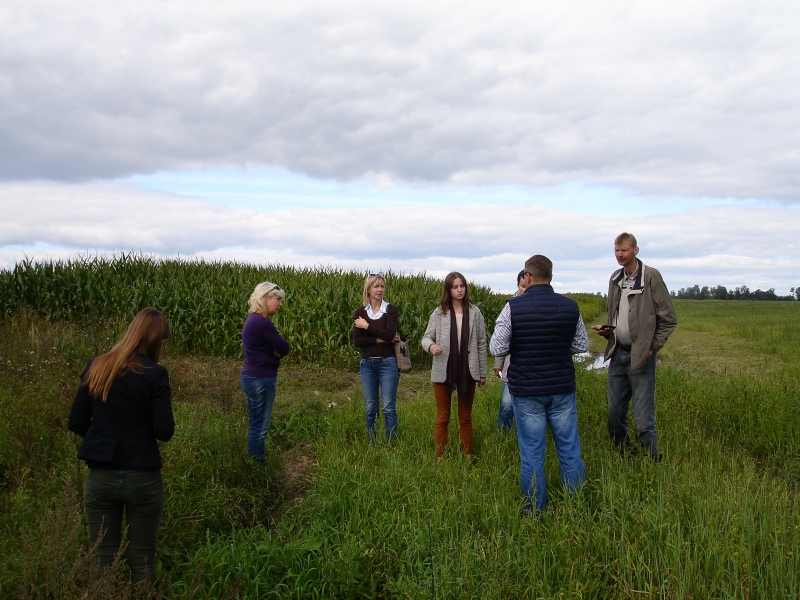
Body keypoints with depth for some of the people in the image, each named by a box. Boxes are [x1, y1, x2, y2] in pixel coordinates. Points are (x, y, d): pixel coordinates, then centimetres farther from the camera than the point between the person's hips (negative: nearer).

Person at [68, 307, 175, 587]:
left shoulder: (95, 368, 0)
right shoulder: (154, 374, -12)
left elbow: (76, 423, 4)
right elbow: (164, 431, -14)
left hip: (100, 477, 3)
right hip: (142, 477, -3)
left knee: (103, 557, 15)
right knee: (141, 559, 12)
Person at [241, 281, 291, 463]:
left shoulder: (253, 320, 11)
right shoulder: (262, 322, -21)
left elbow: (277, 347, 12)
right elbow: (284, 349, -16)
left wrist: (275, 350, -8)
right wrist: (277, 350, 3)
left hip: (253, 377, 10)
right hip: (261, 380, -10)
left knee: (257, 426, 16)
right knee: (260, 428, 0)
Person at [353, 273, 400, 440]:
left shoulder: (391, 309, -2)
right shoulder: (360, 312, 6)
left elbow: (389, 334, -16)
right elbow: (357, 340, -4)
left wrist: (367, 326, -10)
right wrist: (380, 339, -12)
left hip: (388, 363, -3)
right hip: (367, 364, 3)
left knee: (389, 407, -2)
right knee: (370, 408, 9)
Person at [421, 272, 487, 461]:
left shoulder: (474, 312, 0)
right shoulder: (439, 312, -2)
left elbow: (481, 344, 5)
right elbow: (426, 337, 1)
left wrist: (482, 373, 5)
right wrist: (430, 345, -24)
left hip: (467, 372, 1)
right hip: (443, 372, -1)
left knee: (465, 417, 13)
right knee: (442, 417, 7)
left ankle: (468, 456, 22)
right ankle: (439, 457, 14)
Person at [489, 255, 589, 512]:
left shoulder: (513, 307, -11)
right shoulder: (570, 306, -3)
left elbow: (497, 349, -10)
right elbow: (582, 346, 6)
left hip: (526, 391, -2)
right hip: (562, 389, 2)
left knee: (532, 453, 6)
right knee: (570, 450, 12)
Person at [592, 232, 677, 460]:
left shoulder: (651, 276, -8)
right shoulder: (615, 278, 12)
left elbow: (669, 319, -6)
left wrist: (652, 348, -9)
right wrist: (607, 330, 5)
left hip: (640, 356, -6)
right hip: (617, 354, 6)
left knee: (643, 417, -6)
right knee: (614, 414, 10)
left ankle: (653, 460, 7)